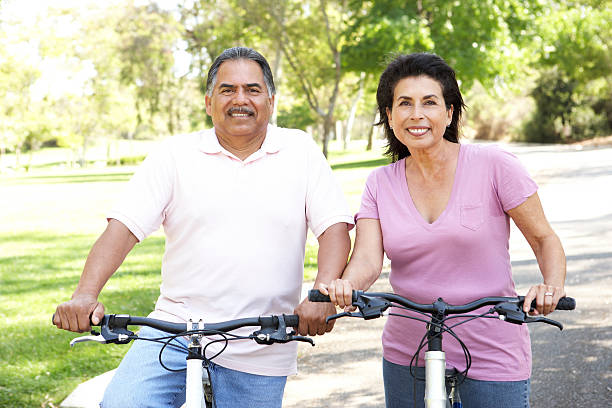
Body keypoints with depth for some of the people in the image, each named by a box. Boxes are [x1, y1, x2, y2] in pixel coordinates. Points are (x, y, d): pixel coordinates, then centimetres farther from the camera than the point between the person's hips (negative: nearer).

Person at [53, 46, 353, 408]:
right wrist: (85, 295, -18)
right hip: (177, 326, 0)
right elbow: (123, 227, -3)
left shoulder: (301, 152, 4)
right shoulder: (175, 155, 3)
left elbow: (335, 227, -3)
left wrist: (323, 294, -22)